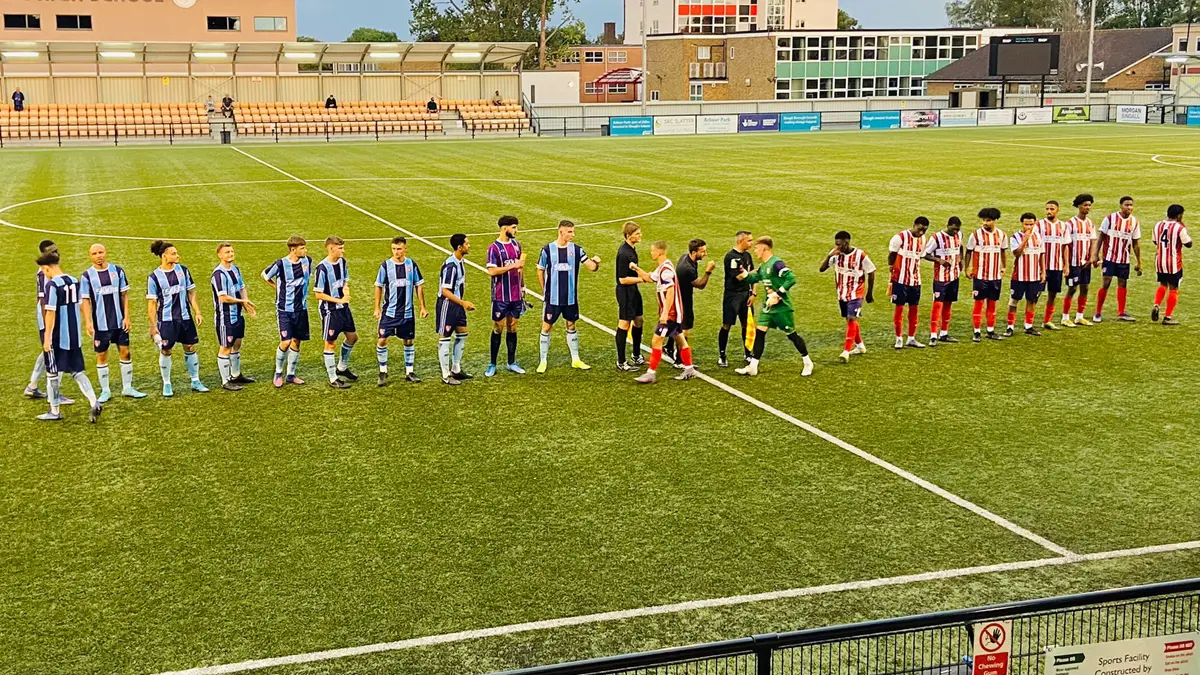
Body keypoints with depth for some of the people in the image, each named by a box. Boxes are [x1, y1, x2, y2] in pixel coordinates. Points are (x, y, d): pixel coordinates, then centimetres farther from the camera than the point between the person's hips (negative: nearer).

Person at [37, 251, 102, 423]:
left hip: (58, 337, -7)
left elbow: (50, 313, -17)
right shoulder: (74, 281, 6)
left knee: (53, 373, 7)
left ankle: (55, 411, 15)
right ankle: (95, 403, -2)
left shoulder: (52, 284, -16)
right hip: (75, 336, 7)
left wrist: (46, 339, -12)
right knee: (77, 371, 13)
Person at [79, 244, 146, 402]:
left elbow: (124, 295, 5)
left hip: (119, 322, 2)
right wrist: (88, 322, -12)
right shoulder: (87, 276, -3)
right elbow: (85, 301, -4)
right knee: (101, 356, 4)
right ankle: (105, 391, 14)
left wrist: (126, 317, -1)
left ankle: (127, 388, 16)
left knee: (125, 352, 5)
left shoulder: (117, 270, 2)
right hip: (100, 324, -2)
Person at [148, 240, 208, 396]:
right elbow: (151, 303, -4)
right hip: (166, 319, -3)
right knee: (166, 350, 2)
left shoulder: (183, 270, 2)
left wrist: (197, 312, 5)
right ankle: (166, 384, 17)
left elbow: (191, 292, 10)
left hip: (185, 317, 3)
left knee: (190, 348, 8)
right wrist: (153, 325, -7)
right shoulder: (154, 277, -7)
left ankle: (195, 381, 20)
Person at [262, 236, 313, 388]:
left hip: (301, 309, 5)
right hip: (285, 309, -5)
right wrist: (279, 288, 3)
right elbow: (265, 276, 3)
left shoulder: (307, 261, -1)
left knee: (296, 342, 8)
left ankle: (291, 375, 21)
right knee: (285, 342, -11)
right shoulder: (281, 264, -15)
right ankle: (278, 373, 12)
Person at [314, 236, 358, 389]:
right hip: (330, 310, -8)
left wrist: (346, 288, -5)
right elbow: (319, 294, -19)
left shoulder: (342, 261, 1)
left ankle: (342, 368, 37)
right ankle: (333, 379, 12)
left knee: (352, 336, 17)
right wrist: (339, 300, -20)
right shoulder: (322, 268, -21)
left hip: (343, 307, 8)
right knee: (331, 343, 2)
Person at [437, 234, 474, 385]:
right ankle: (445, 376, 7)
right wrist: (463, 303, -27)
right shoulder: (450, 265, -24)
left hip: (457, 304, 10)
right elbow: (445, 291, -25)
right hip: (447, 305, -10)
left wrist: (463, 303, 18)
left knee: (462, 334, 15)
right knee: (445, 338, 0)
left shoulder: (460, 262, 6)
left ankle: (456, 370, 27)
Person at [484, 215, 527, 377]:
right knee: (498, 329, 1)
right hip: (500, 297, -5)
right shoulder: (494, 248, -12)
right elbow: (491, 271, -21)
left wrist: (523, 286, 16)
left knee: (512, 328, 11)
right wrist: (512, 266, -24)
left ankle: (512, 363, 20)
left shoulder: (516, 244, 7)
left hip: (516, 295, 5)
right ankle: (492, 365, 10)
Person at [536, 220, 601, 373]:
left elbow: (591, 267, -7)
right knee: (546, 327, 2)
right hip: (552, 298, -2)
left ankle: (575, 360, 24)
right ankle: (543, 362, 12)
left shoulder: (576, 249, -2)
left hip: (571, 297, 2)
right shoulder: (547, 249, -7)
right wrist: (544, 290, 3)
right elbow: (540, 271, 4)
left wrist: (596, 263, -29)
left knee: (571, 326, 13)